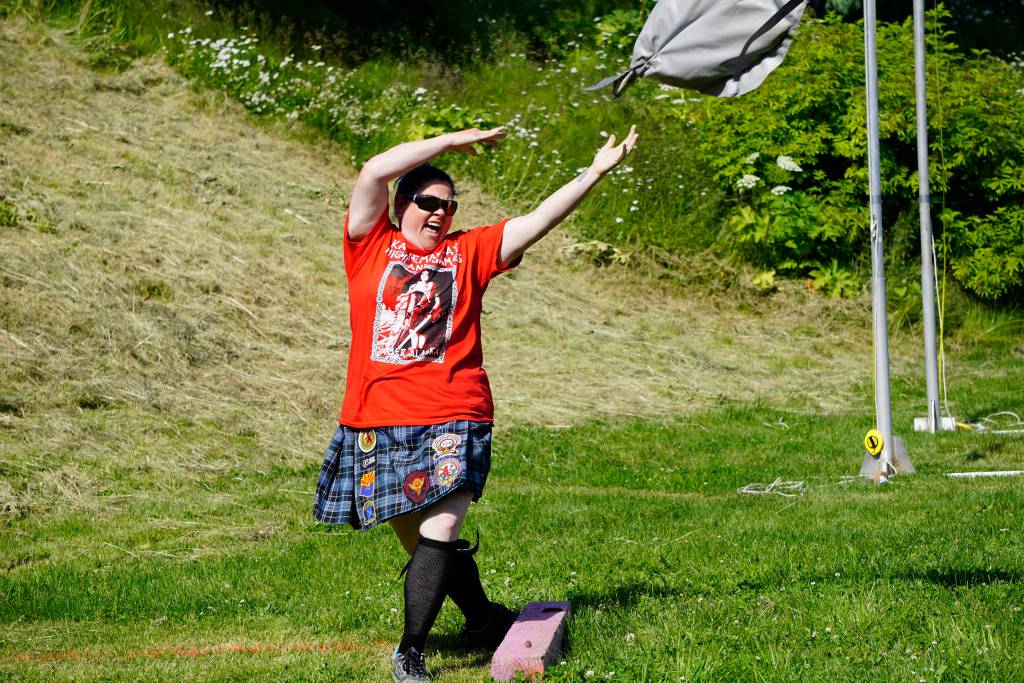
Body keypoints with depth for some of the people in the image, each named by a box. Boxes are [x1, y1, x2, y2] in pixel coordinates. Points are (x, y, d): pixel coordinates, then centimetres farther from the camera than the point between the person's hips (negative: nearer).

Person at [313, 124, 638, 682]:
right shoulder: (371, 245, 7)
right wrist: (453, 142, -1)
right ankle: (481, 619, 31)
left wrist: (595, 173, 0)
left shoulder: (468, 251, 11)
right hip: (376, 421, 1)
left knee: (439, 534, -16)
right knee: (419, 541, 11)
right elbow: (374, 172, -5)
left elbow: (537, 222, 7)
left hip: (451, 420, -1)